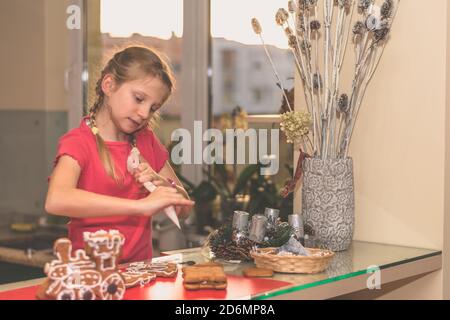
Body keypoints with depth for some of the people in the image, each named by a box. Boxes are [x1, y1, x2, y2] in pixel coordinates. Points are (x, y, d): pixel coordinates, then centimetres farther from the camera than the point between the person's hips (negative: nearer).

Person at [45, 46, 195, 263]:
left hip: (140, 267, 6)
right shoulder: (78, 142, -5)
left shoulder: (146, 140, 13)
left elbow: (184, 209, 17)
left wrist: (162, 184, -5)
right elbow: (56, 201, -26)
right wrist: (141, 205, -29)